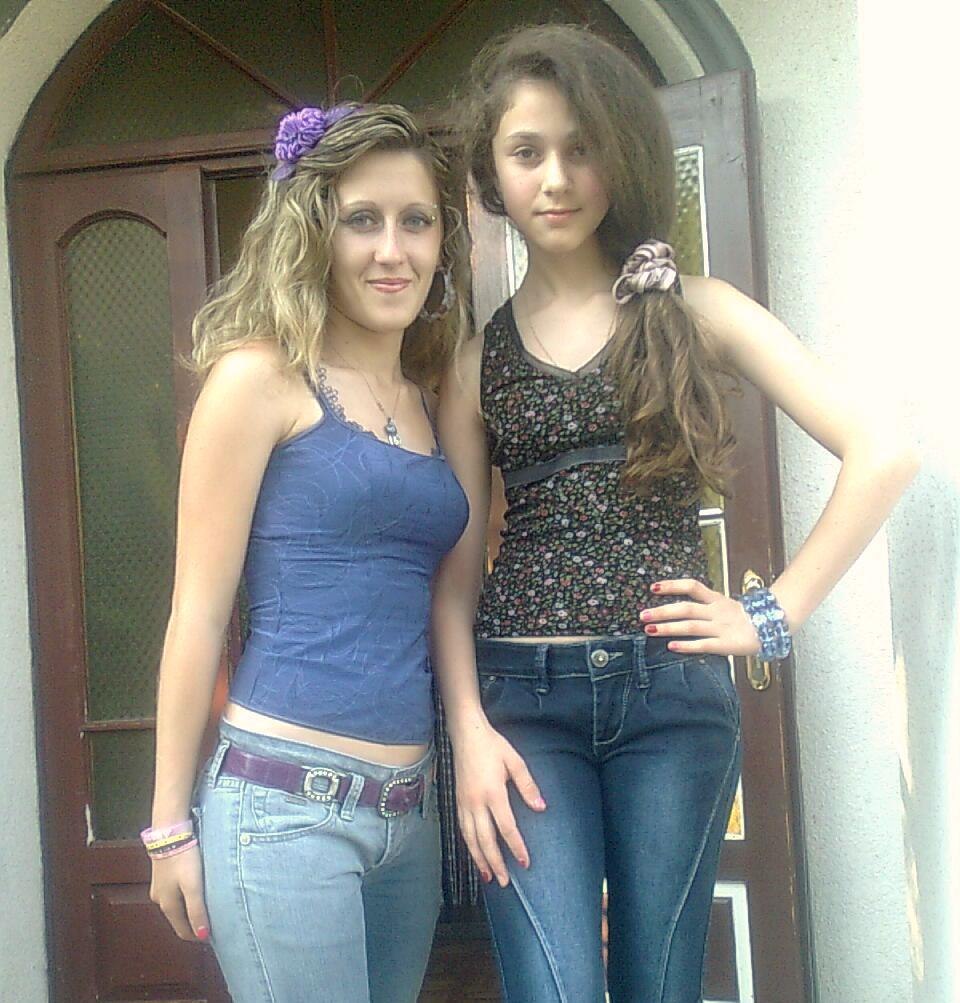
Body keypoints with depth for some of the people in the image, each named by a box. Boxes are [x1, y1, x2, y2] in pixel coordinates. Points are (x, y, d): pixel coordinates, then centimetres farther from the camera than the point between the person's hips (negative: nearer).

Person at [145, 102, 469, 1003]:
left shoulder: (426, 402, 12)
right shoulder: (261, 376, -6)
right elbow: (196, 613, -6)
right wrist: (170, 825, -4)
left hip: (407, 808, 6)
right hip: (286, 804, -6)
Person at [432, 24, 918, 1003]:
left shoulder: (695, 310, 4)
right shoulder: (476, 358, 8)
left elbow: (881, 455, -1)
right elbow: (456, 563, 5)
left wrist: (775, 617, -4)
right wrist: (468, 729, -6)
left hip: (672, 692, 0)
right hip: (524, 700, 1)